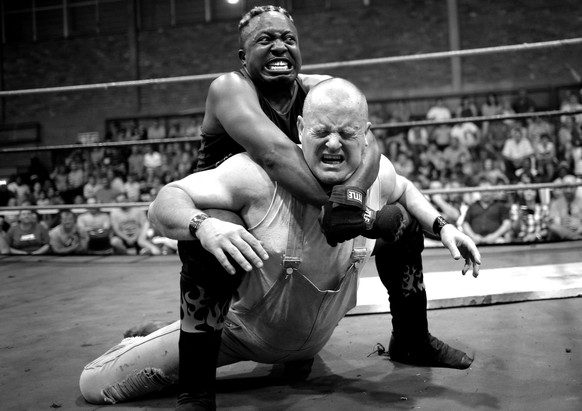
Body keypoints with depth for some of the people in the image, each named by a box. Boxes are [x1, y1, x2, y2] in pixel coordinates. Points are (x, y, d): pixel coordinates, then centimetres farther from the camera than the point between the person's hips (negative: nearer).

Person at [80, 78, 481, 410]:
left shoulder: (378, 173, -15)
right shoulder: (257, 174, -32)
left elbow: (403, 189, 9)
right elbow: (164, 202, -33)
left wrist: (443, 225, -6)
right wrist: (203, 227, -54)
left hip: (314, 340, 5)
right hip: (244, 332, -4)